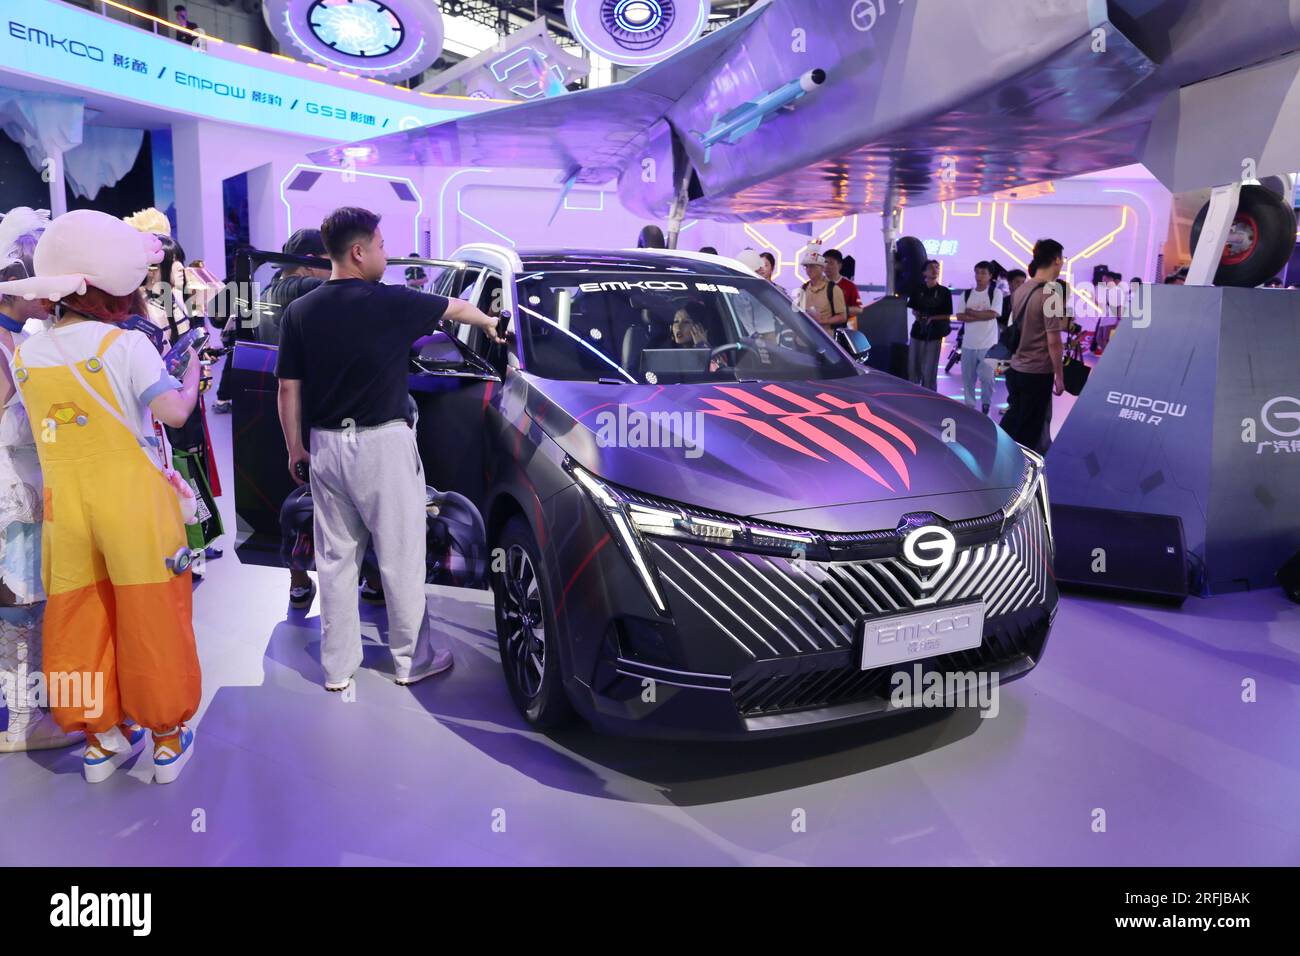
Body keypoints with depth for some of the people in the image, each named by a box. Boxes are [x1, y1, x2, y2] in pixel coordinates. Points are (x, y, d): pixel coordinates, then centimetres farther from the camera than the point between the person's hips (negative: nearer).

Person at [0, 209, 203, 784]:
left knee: (78, 620, 14)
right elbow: (174, 412, -18)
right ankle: (167, 737, 20)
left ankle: (98, 737, 28)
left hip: (64, 503, 5)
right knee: (151, 618, 7)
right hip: (132, 498, -4)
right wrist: (193, 373, -1)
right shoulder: (126, 346, -12)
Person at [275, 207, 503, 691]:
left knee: (335, 560, 12)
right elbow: (455, 309, 8)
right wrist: (488, 322, 28)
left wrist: (296, 449, 14)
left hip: (326, 447, 5)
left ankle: (337, 667, 21)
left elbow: (289, 388, 3)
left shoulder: (299, 311, 2)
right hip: (383, 446, -5)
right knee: (402, 559, 7)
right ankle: (411, 660, 20)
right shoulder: (391, 302, -10)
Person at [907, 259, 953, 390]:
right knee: (913, 368, 5)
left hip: (934, 335, -3)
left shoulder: (944, 292, 1)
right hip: (917, 332, 3)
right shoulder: (918, 290, 9)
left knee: (929, 371, -3)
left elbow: (947, 316, 2)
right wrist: (918, 315, -5)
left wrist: (932, 318, -14)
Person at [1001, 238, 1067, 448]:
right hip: (1038, 373, -7)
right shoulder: (1051, 294, -17)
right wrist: (1060, 377, -11)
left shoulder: (1020, 290, 6)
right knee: (1028, 432, 5)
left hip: (1015, 368, 7)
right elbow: (1053, 342, -18)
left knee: (1011, 422, 20)